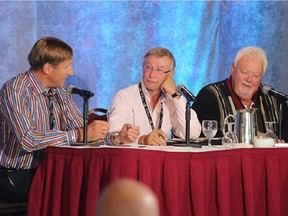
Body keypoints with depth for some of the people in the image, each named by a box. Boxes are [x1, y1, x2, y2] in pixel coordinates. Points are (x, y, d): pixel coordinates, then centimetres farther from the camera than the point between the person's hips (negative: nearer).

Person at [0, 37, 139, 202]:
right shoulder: (15, 91, -15)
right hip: (16, 177, -7)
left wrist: (117, 138, -11)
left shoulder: (59, 91, 8)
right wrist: (79, 134, -28)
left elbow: (82, 127, 6)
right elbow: (28, 140, -27)